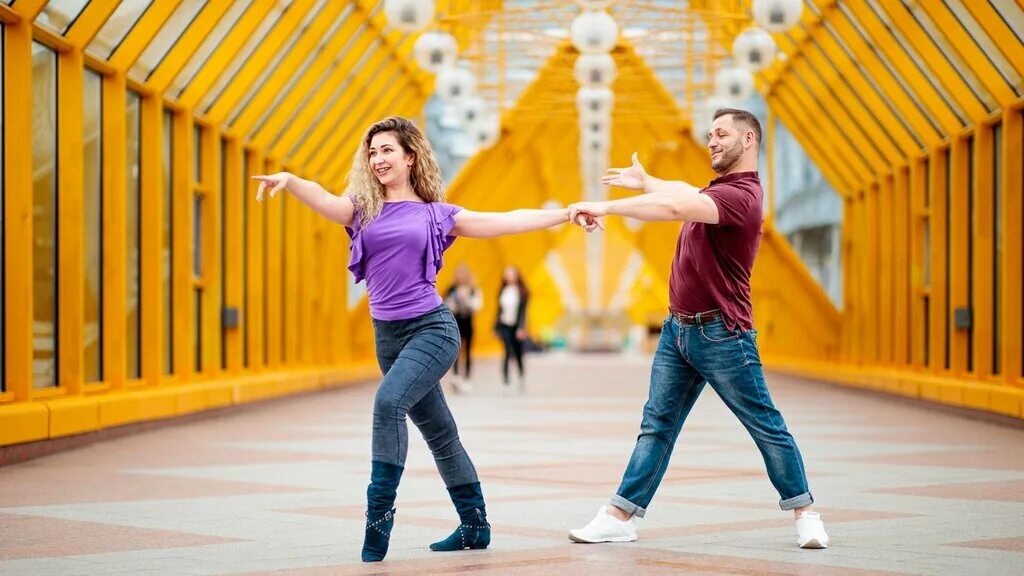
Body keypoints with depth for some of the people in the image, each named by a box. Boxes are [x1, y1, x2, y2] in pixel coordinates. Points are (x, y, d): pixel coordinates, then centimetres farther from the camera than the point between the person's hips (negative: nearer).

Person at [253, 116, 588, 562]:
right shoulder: (364, 209, 8)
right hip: (387, 335, 4)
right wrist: (289, 181, -33)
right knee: (438, 432, 12)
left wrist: (566, 214, 6)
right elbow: (322, 200, -12)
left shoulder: (436, 214, 5)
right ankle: (475, 526, 22)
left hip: (431, 328, -4)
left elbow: (505, 222, 8)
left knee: (388, 401, -27)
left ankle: (380, 512, -24)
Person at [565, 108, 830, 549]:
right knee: (657, 425, 5)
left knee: (766, 426, 2)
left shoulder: (741, 195, -19)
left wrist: (606, 207, -33)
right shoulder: (719, 189, 13)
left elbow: (676, 206, -34)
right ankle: (619, 518, 4)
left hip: (721, 335, -9)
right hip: (678, 328, 9)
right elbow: (684, 194, 38)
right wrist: (645, 181, 46)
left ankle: (805, 513, 14)